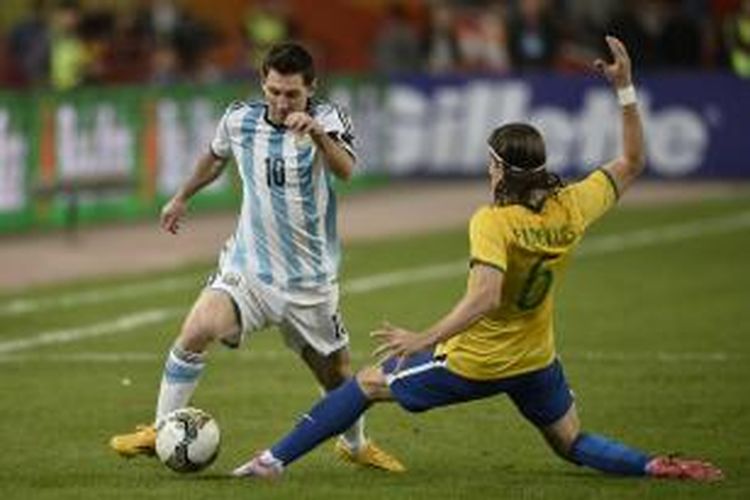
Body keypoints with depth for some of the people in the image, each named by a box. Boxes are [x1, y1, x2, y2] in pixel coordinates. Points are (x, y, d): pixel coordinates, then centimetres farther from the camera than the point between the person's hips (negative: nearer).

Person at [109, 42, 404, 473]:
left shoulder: (327, 119, -12)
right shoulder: (239, 120, -3)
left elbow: (345, 169, -34)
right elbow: (216, 157, 21)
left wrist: (316, 132, -52)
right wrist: (182, 198, 32)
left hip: (311, 282, -1)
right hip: (247, 270, 1)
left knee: (337, 375, 9)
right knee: (197, 331, -23)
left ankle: (355, 445, 39)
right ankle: (161, 431, -10)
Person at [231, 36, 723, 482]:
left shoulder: (493, 223, -25)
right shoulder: (572, 208, -9)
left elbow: (485, 297, -37)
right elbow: (631, 164, 4)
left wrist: (425, 339, -37)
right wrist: (626, 87, 2)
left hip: (472, 364, -5)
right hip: (535, 363, 5)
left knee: (368, 384, 11)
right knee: (573, 445, 22)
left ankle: (275, 460, 12)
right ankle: (657, 467, -5)